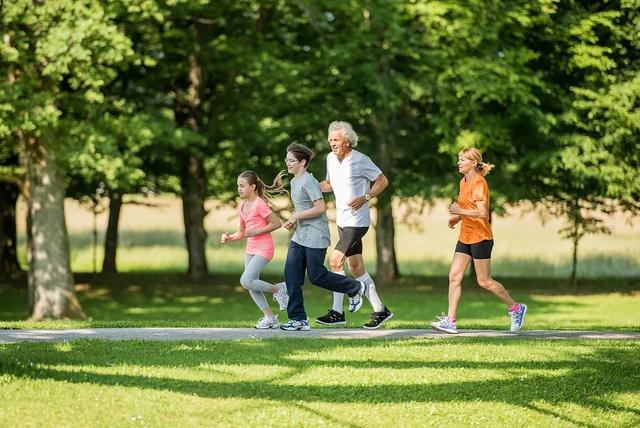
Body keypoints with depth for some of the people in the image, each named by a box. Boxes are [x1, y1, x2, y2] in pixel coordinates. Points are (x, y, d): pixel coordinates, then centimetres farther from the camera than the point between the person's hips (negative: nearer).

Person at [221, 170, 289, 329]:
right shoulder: (241, 206, 10)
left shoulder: (259, 204, -15)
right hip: (250, 249, 9)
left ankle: (277, 289, 1)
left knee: (246, 281, -18)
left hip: (264, 248, -9)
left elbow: (277, 223, -15)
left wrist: (256, 232, -19)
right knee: (252, 285, 5)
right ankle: (269, 317, 12)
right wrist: (229, 238, 0)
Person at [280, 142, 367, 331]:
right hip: (300, 237, 9)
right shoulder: (294, 182, 14)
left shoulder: (308, 182, -15)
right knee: (291, 274, -1)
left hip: (315, 237, -9)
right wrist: (293, 221, 9)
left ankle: (356, 289, 18)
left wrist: (296, 217, -16)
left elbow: (320, 208, -21)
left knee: (317, 276, -3)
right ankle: (298, 319, 2)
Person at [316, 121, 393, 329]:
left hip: (357, 220, -8)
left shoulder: (360, 160, -13)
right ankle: (380, 310, 15)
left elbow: (383, 181, -7)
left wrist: (364, 198, -19)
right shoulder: (331, 158, 9)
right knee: (356, 268, 9)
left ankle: (337, 312, -10)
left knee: (335, 260, -16)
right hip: (342, 220, 8)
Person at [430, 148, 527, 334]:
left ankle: (516, 308, 16)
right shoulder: (463, 182, 12)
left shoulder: (479, 183, -16)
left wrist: (461, 212, -27)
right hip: (465, 237, 9)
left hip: (480, 238, -9)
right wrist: (457, 218, 10)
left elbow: (482, 212, -24)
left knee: (484, 281, -1)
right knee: (454, 276, -1)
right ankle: (450, 321, -3)